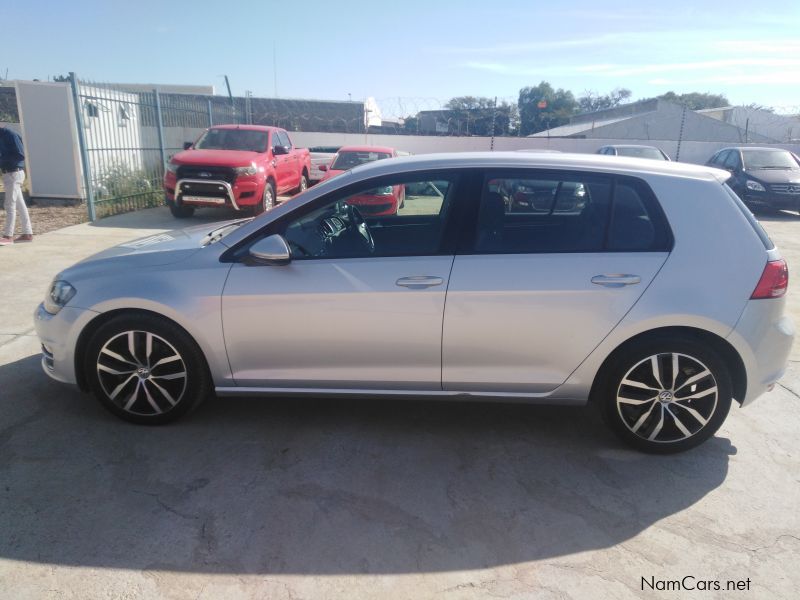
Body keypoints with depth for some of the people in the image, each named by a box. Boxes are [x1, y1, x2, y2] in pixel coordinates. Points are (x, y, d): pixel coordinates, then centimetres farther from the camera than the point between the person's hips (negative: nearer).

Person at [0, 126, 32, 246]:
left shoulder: (10, 135, -12)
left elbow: (20, 155, -18)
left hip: (14, 173, -9)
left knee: (10, 205, -7)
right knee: (20, 205, 9)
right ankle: (27, 233, 13)